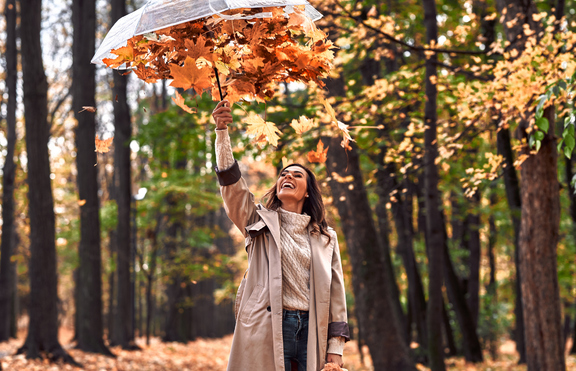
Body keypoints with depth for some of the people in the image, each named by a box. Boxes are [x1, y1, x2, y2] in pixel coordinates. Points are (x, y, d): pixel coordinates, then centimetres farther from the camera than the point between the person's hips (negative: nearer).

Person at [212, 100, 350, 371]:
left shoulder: (326, 237, 16)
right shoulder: (259, 221, 12)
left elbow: (335, 290, 10)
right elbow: (231, 181, -2)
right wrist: (222, 130, -14)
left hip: (311, 331, 2)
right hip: (267, 330, -2)